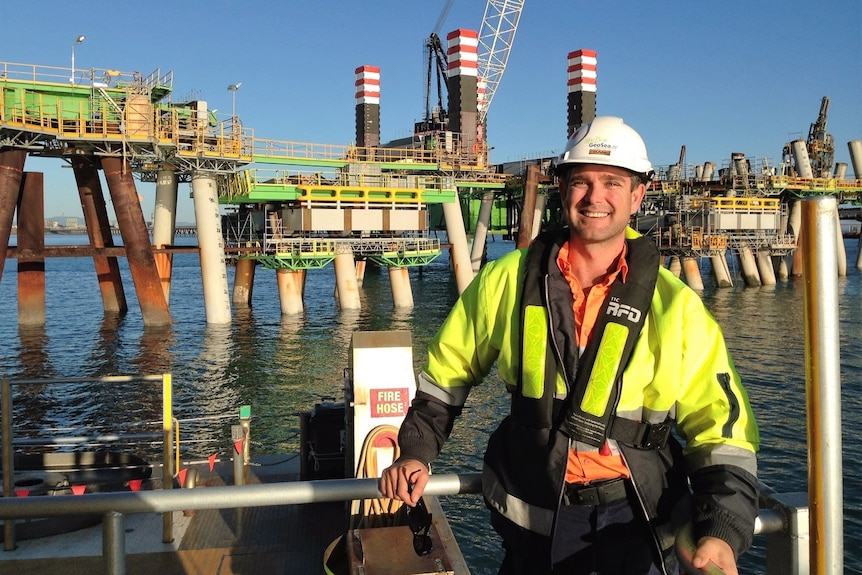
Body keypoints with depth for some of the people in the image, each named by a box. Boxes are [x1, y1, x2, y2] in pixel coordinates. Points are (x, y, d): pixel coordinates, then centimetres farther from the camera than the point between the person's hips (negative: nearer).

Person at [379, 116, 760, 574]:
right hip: (532, 522, 2)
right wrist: (414, 452, 5)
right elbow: (446, 373, 9)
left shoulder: (676, 307, -8)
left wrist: (722, 534, -20)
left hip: (635, 528, -1)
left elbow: (720, 429, -7)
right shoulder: (509, 279, -4)